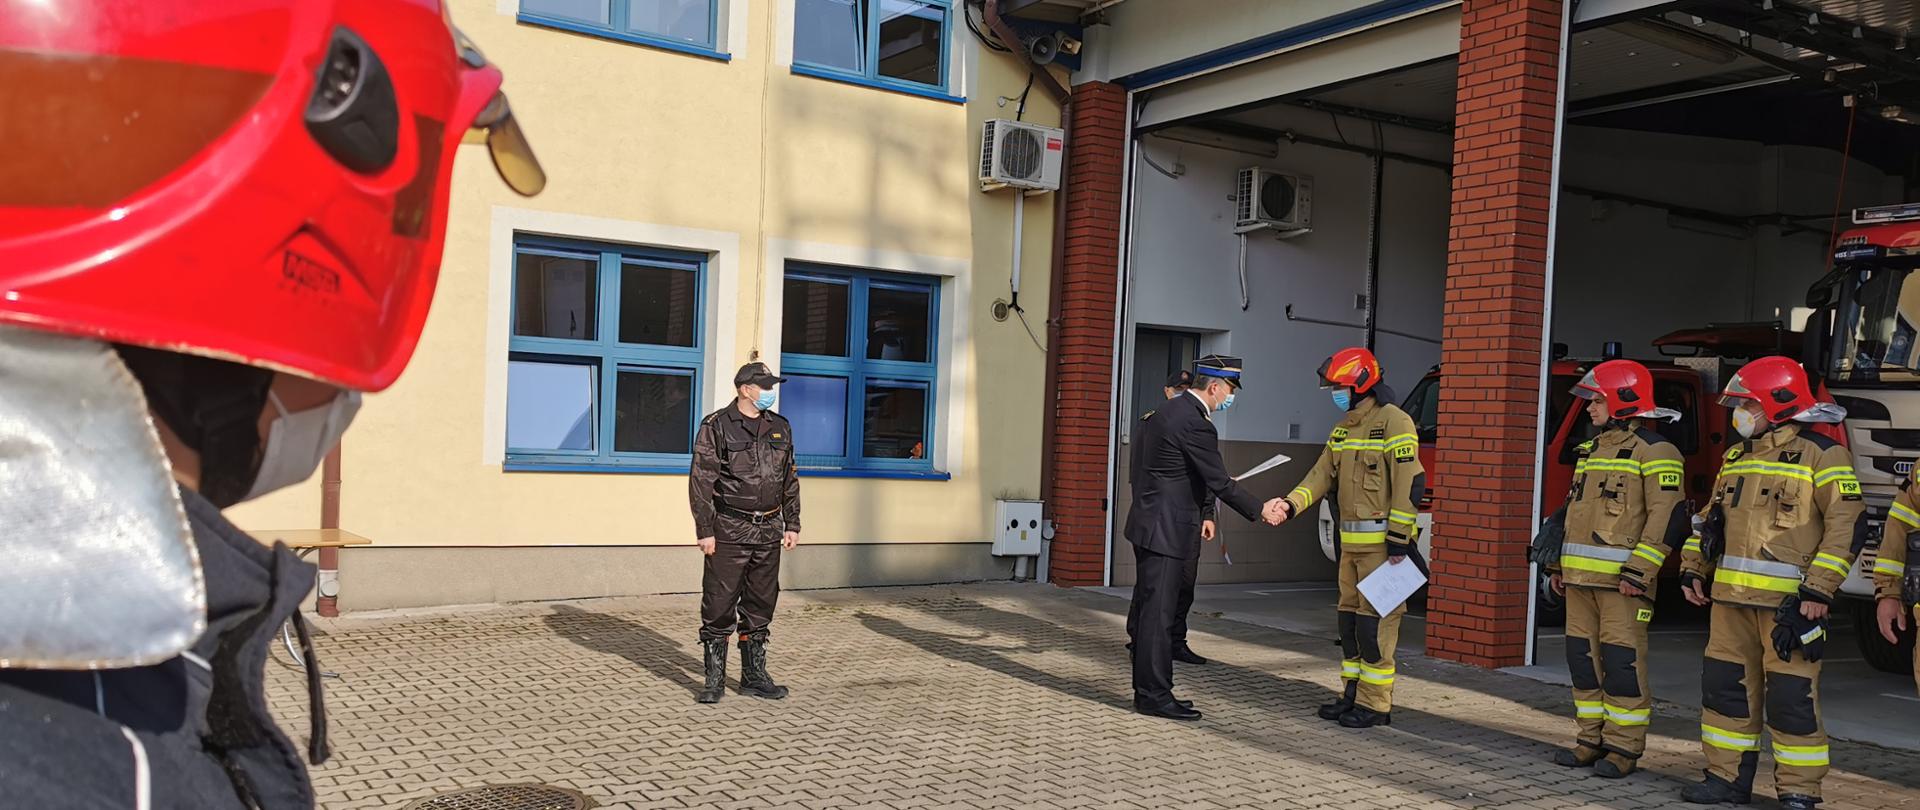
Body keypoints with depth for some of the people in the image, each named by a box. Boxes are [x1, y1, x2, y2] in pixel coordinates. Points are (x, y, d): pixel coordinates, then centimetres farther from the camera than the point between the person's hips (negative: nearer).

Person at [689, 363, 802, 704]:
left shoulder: (781, 428, 11)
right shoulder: (716, 426, -5)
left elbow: (790, 480, 16)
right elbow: (701, 481, -7)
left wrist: (792, 524, 11)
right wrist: (705, 530, -12)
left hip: (768, 532, 5)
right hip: (728, 532, -5)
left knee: (760, 605, 11)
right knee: (719, 605, -1)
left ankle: (754, 676, 20)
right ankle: (715, 679, 9)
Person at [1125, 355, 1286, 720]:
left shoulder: (1168, 412, 13)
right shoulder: (1194, 423, -18)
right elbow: (1220, 483, -14)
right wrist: (1259, 510, -3)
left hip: (1148, 525, 11)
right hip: (1166, 530, -11)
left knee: (1147, 609, 14)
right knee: (1158, 613, -4)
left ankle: (1147, 690, 22)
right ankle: (1154, 695, 2)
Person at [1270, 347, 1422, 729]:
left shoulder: (1394, 422, -12)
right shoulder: (1344, 428, 16)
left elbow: (1409, 482, -17)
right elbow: (1323, 475, 12)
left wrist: (1399, 539, -19)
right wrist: (1291, 504, -5)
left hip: (1381, 542, -9)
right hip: (1351, 540, 9)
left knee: (1376, 619, -5)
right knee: (1350, 615, 13)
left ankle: (1375, 704, 2)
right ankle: (1353, 694, 23)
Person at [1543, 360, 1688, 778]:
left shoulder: (1654, 451, -8)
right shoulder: (1592, 449, 19)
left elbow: (1668, 516, -15)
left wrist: (1638, 571, -20)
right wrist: (1558, 563, 19)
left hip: (1621, 580, -8)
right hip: (1580, 576, 9)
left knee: (1622, 662, -5)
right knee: (1583, 658, 10)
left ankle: (1624, 748, 3)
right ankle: (1593, 739, 19)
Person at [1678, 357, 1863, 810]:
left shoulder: (1821, 454, -6)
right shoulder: (1737, 457, 17)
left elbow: (1848, 525, -12)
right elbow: (1711, 517, 23)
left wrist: (1819, 589, -18)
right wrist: (1693, 569, 14)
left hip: (1788, 602, -7)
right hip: (1731, 598, 7)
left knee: (1791, 698, -3)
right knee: (1725, 687, 10)